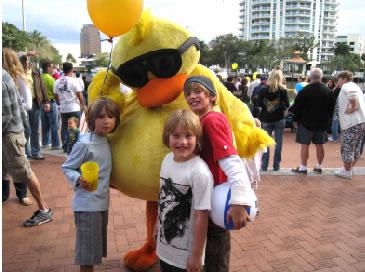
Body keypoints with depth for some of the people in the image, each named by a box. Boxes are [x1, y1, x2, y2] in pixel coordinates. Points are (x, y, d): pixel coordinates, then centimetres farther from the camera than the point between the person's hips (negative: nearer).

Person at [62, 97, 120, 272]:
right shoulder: (84, 144, -18)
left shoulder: (107, 141, 4)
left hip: (102, 202, 8)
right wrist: (78, 179, -28)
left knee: (96, 246, 21)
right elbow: (66, 168, -13)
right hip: (87, 204, -8)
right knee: (88, 250, 3)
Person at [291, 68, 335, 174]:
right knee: (319, 145, 12)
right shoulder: (329, 91, 0)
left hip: (306, 123, -4)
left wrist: (297, 119, 4)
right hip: (322, 123, 4)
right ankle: (319, 167, 22)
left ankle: (303, 167, 4)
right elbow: (332, 108, 9)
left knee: (305, 145, 1)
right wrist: (327, 119, 19)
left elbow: (296, 107, -9)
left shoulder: (304, 91, -13)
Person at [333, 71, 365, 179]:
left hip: (352, 122, -10)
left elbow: (352, 94, -27)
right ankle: (350, 168, 29)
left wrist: (352, 107, -19)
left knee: (347, 148, 0)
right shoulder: (355, 87, 24)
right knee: (356, 148, 17)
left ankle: (347, 172, 8)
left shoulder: (346, 86, -5)